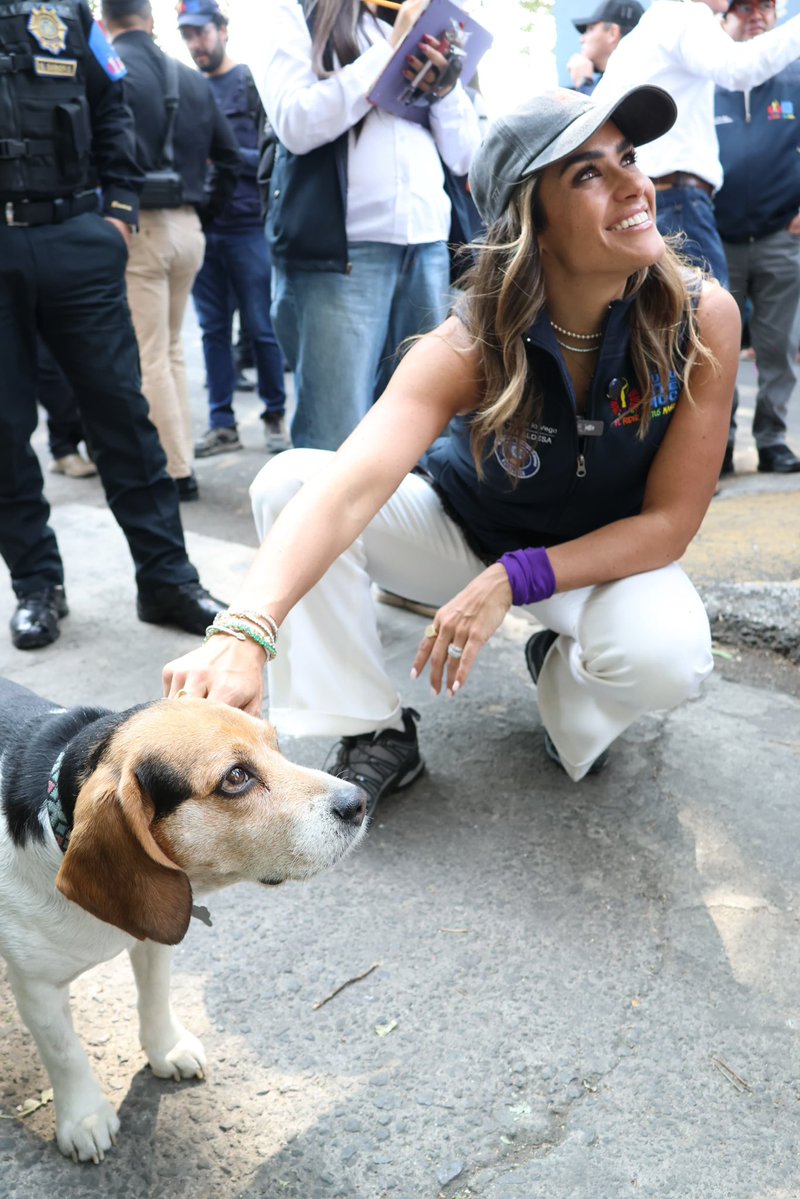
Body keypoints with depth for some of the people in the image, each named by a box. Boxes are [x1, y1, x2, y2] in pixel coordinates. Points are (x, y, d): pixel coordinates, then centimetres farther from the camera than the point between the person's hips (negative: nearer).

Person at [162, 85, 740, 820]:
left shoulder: (703, 318, -23)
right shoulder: (472, 347, -27)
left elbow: (670, 520, -19)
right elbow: (348, 491, -41)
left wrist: (510, 582, -29)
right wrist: (245, 631, -57)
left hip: (607, 555, 0)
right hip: (462, 529, 0)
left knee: (667, 655, -36)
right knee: (288, 483, -24)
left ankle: (565, 674, 3)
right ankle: (376, 736, -11)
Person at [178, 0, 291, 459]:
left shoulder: (255, 83, 1)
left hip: (247, 226, -4)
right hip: (201, 227, 5)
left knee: (262, 328, 0)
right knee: (214, 330, 6)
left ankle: (276, 416, 14)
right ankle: (222, 424, 13)